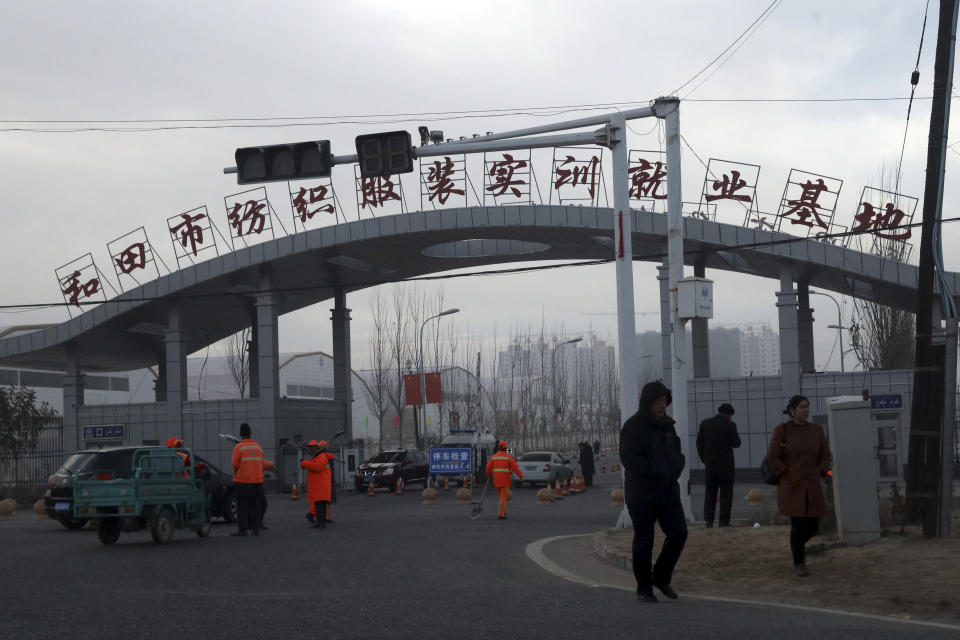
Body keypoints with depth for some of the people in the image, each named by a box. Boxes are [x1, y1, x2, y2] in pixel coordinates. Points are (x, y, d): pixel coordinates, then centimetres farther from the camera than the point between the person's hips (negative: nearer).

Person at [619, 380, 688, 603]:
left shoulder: (667, 425, 12)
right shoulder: (633, 426, -9)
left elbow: (678, 453, 21)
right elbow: (629, 459, -18)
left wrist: (674, 469, -1)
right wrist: (659, 471, -18)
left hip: (668, 492, 6)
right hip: (642, 495, -6)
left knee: (679, 533, -3)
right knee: (643, 541, 1)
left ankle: (661, 577, 15)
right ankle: (644, 588, 12)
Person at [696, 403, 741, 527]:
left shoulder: (705, 424, 4)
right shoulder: (730, 425, -9)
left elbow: (699, 443, 6)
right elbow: (736, 443, -7)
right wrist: (736, 436, 13)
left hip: (710, 464, 3)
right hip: (726, 465, -3)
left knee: (710, 492, 8)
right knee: (726, 493, 3)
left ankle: (708, 520, 3)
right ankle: (724, 521, 0)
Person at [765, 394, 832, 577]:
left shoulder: (816, 430, 4)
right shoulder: (781, 430, -7)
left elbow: (825, 455, 11)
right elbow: (772, 457, -7)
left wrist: (819, 475, -1)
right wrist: (788, 477, -10)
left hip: (812, 487, 4)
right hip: (791, 487, -4)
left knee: (813, 526, 5)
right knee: (798, 525, -8)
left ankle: (797, 543, 37)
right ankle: (798, 563, 8)